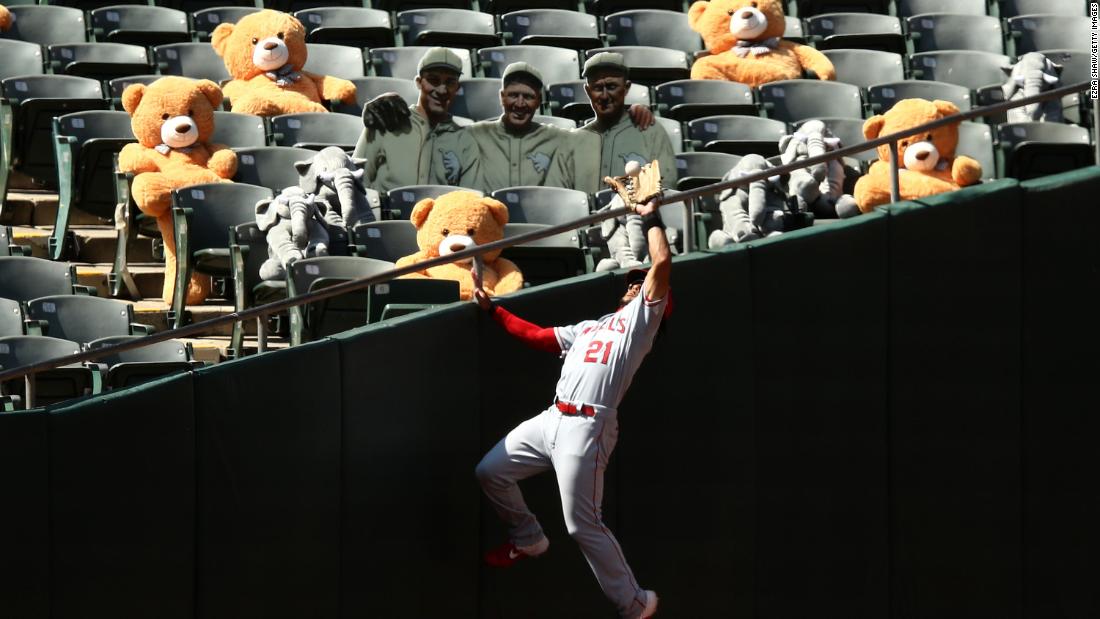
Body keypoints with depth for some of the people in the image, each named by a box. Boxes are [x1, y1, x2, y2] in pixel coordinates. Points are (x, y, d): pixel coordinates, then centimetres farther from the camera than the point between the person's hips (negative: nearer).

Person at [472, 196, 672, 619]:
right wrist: (492, 309, 27)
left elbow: (662, 263, -6)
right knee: (490, 472, 15)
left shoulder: (641, 319, 5)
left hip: (588, 427, -8)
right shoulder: (590, 328, 27)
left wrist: (651, 217, 5)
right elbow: (538, 336, 29)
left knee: (583, 525, -13)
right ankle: (528, 539, 37)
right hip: (551, 420, 8)